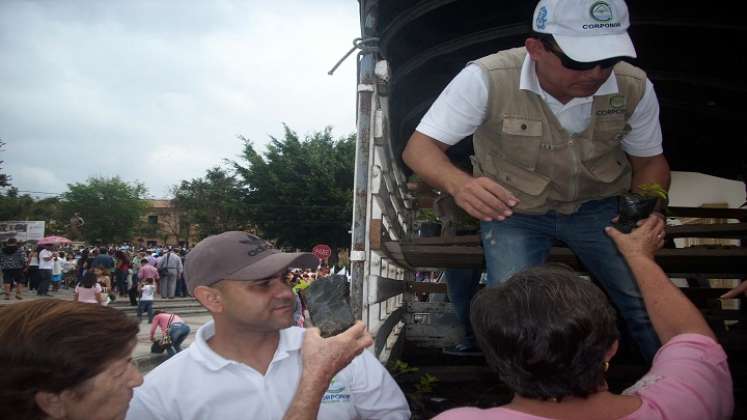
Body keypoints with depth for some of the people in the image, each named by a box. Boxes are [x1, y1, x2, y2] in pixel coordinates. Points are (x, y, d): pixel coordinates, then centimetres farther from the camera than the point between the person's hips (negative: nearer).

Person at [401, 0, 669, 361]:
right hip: (513, 211, -2)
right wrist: (459, 183, -47)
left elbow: (650, 160, 2)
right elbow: (419, 147, -24)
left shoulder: (635, 87, -15)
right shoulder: (487, 79, -27)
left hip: (599, 207, 3)